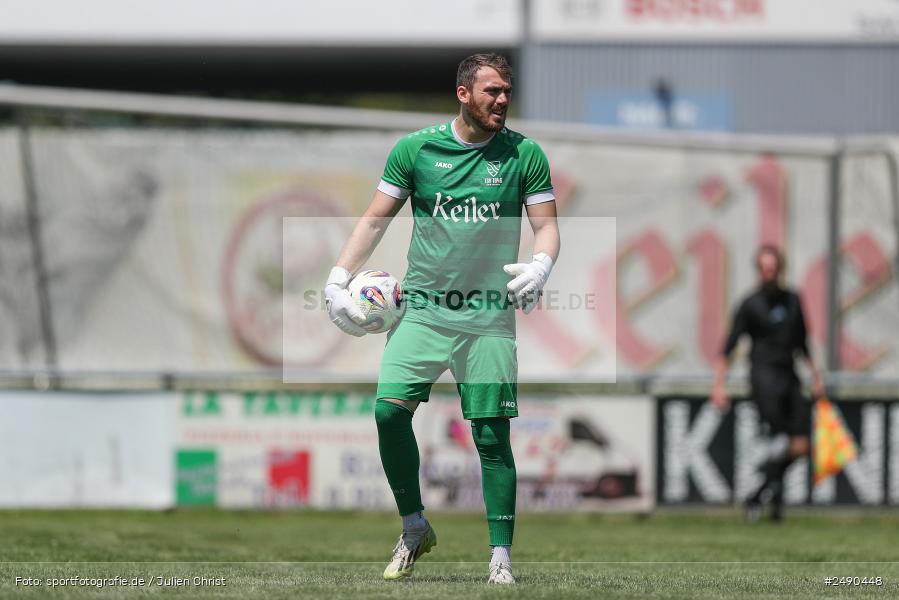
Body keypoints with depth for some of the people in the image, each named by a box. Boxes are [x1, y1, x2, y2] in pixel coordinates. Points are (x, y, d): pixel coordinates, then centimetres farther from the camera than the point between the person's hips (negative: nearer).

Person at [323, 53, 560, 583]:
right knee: (390, 410, -15)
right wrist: (339, 280, 1)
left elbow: (547, 225, 4)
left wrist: (539, 268, -17)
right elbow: (376, 220, 9)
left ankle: (501, 559, 4)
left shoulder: (524, 154, 3)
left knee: (493, 436, -3)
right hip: (423, 307, 1)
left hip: (490, 316, -1)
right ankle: (414, 527, 5)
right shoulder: (415, 149, 4)